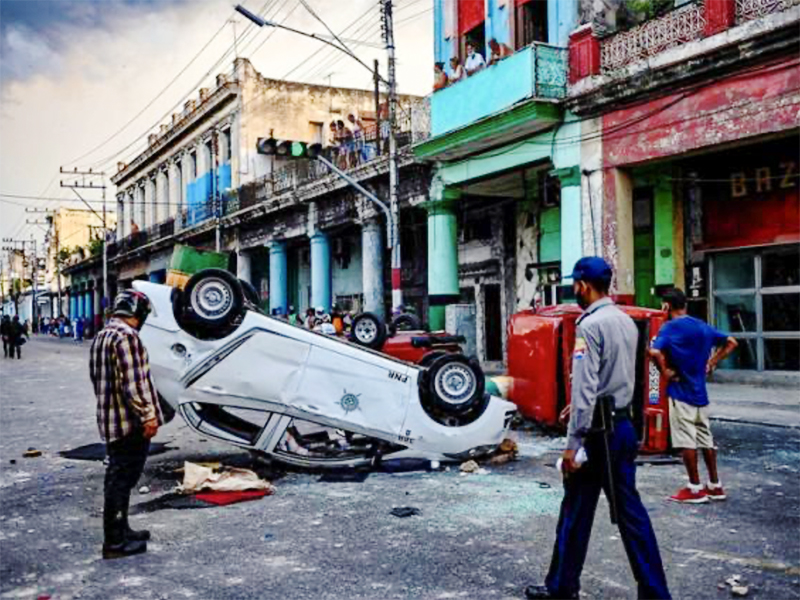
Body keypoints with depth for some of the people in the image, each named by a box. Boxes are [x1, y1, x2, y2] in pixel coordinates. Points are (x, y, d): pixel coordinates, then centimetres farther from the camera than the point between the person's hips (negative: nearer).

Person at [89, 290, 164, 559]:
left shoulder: (102, 337, 15)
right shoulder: (126, 336, -18)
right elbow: (132, 382, -23)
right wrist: (148, 415, -20)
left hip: (111, 421, 10)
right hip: (131, 423, -10)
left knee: (118, 478, 18)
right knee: (122, 480, -4)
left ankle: (120, 531, 30)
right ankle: (115, 543, 2)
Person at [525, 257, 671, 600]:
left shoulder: (590, 325, -16)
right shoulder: (626, 322, 9)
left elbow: (585, 388, -20)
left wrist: (573, 443, -18)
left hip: (598, 431, -7)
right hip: (624, 425, 8)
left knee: (576, 512, 6)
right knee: (629, 510, 11)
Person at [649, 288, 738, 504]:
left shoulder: (669, 328, -11)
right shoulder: (702, 326, 9)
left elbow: (655, 352, -29)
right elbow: (731, 343, 16)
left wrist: (664, 371, -14)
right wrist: (711, 363, 13)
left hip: (680, 392, -7)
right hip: (700, 391, 7)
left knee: (687, 441, 0)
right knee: (706, 438, 14)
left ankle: (695, 489, 5)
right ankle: (715, 486, 21)